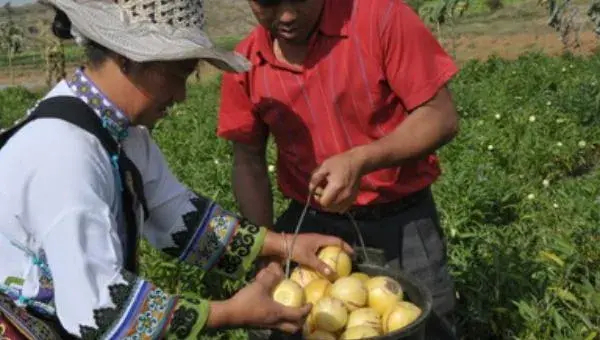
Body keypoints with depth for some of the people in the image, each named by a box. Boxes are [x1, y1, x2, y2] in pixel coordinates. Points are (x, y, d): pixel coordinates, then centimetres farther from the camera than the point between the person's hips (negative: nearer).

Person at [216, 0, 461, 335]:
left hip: (401, 222, -2)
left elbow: (441, 118, -15)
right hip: (309, 223, 3)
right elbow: (249, 161, 4)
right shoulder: (247, 62, -5)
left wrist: (360, 161, -29)